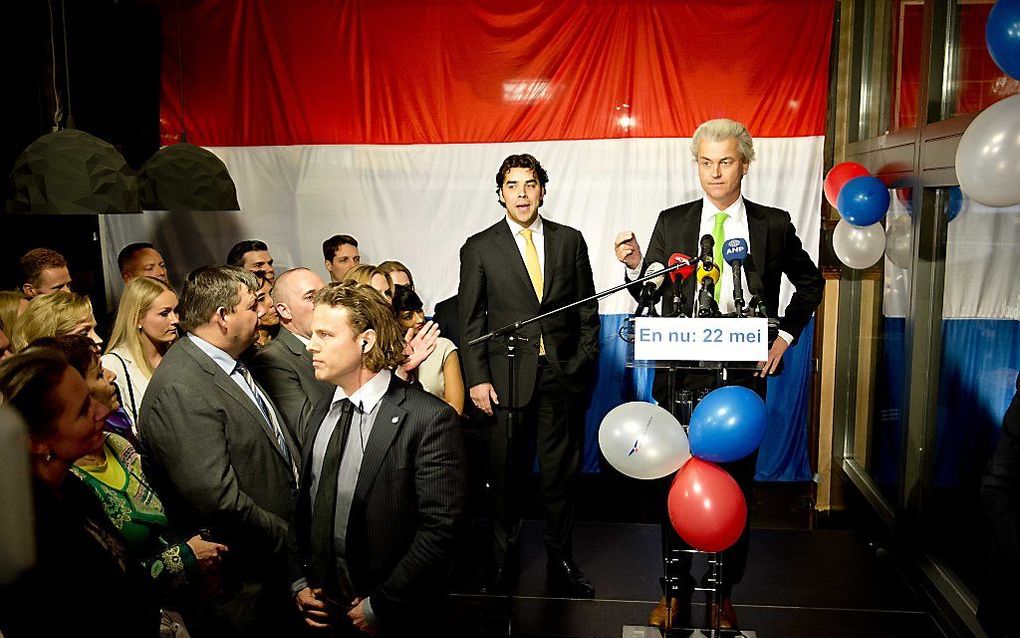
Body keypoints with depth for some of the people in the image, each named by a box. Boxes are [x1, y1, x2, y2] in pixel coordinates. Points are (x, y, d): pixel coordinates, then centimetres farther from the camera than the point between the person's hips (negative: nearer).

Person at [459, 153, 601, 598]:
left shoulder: (570, 241, 7)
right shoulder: (479, 248, 3)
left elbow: (587, 308, 10)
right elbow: (470, 320, 2)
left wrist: (584, 362, 3)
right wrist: (477, 378, -5)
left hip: (562, 375, 1)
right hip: (507, 377, -1)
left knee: (560, 473, 9)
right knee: (506, 475, 8)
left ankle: (561, 561, 25)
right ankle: (504, 561, 26)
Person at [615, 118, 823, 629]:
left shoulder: (774, 224, 4)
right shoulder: (671, 222, 3)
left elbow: (810, 283, 16)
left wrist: (785, 336, 6)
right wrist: (635, 266, -19)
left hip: (742, 376, 0)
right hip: (680, 375, 0)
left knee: (736, 486, 8)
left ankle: (724, 592, 26)